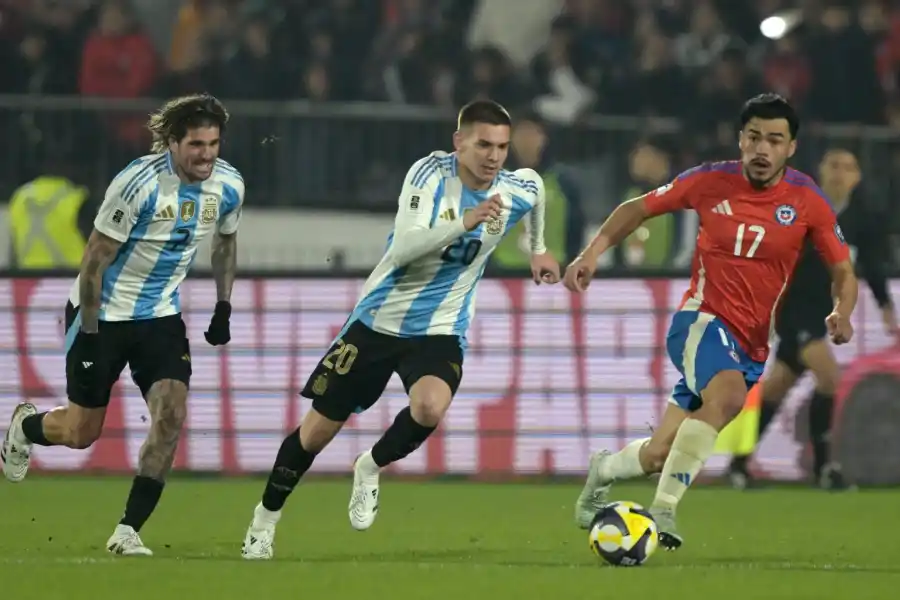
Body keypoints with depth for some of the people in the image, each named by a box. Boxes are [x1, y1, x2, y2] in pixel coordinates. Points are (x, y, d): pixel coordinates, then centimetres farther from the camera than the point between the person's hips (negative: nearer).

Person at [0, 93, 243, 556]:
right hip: (103, 313, -4)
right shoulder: (139, 183, -25)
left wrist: (223, 306, 10)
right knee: (81, 432, 5)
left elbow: (225, 241, 16)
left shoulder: (228, 186, -7)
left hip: (161, 316, 4)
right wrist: (88, 333, -18)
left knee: (171, 416, -16)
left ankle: (127, 532, -7)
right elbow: (95, 260, -18)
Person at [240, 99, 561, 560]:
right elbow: (403, 249, -29)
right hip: (378, 319, -1)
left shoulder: (518, 191, -7)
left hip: (439, 331, 1)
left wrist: (538, 250, 29)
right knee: (317, 431, 6)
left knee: (430, 406, -32)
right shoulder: (431, 173, -18)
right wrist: (464, 223, -39)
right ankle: (265, 519, 30)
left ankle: (370, 468, -1)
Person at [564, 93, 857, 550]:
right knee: (728, 393, -36)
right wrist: (593, 252, -2)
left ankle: (604, 469, 39)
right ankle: (663, 510, -32)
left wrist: (841, 314, -19)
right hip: (702, 319, -3)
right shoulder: (711, 182, -4)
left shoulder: (807, 201, -3)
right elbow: (638, 209, 10)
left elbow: (844, 273, 2)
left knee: (658, 456, 3)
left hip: (751, 343, 3)